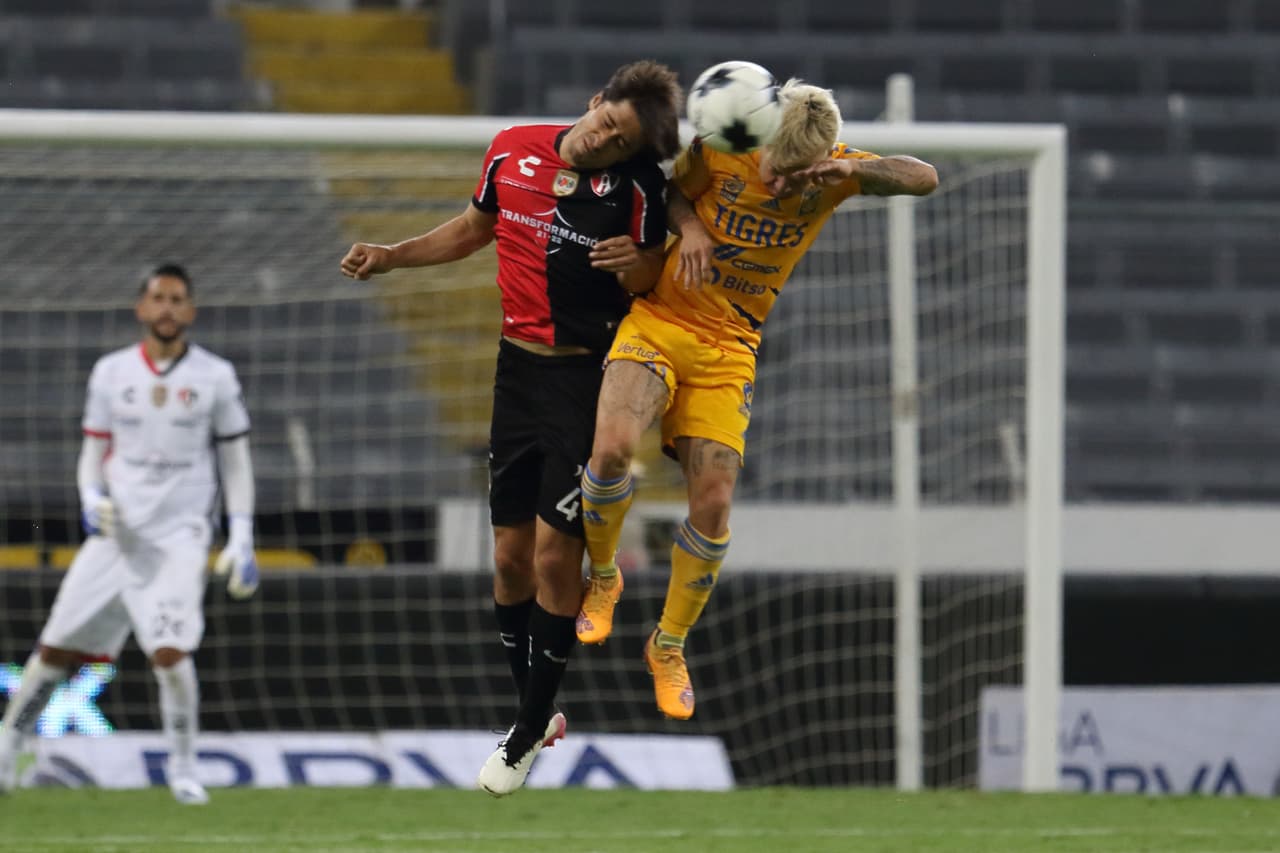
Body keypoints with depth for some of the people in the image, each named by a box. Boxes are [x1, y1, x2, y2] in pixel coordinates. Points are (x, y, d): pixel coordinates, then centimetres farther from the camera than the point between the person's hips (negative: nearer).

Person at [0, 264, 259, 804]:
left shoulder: (214, 376, 1)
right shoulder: (111, 373, 6)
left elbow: (235, 460, 6)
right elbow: (94, 451, 12)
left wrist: (242, 540, -1)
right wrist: (91, 499, -8)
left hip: (179, 536, -2)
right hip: (115, 533, 2)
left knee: (170, 650, -20)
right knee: (57, 648, 3)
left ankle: (183, 769, -2)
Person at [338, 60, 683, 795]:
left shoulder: (637, 185, -14)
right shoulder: (515, 150, -2)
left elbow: (653, 286, -7)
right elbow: (475, 229, 17)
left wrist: (636, 266, -29)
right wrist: (390, 257, 11)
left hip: (587, 380, -5)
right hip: (519, 369, 5)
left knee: (555, 552, -8)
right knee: (511, 553, 7)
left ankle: (530, 733, 4)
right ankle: (535, 713, 23)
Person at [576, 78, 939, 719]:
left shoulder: (832, 170, -7)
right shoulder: (718, 152, -11)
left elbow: (924, 178, -11)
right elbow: (663, 185, 6)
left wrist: (852, 171, -29)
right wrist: (688, 224, -16)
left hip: (729, 348, 2)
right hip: (658, 321, -2)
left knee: (713, 504, -7)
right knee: (612, 447, -27)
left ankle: (669, 646, 17)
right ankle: (602, 577, 4)